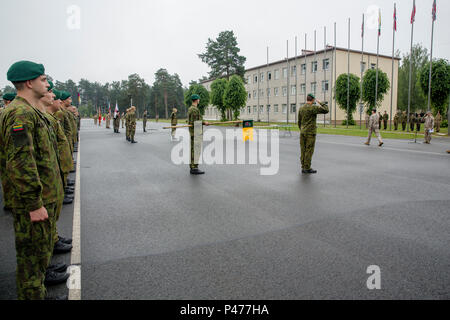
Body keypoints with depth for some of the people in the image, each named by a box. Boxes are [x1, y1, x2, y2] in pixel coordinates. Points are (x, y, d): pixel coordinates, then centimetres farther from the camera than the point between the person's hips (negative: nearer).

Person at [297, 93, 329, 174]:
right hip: (310, 132, -7)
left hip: (303, 132, 7)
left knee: (303, 150, 8)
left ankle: (303, 167, 11)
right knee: (309, 150, -3)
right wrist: (320, 103, 2)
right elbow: (326, 110, -11)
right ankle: (307, 168, 0)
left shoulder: (301, 108, 9)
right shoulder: (313, 108, -11)